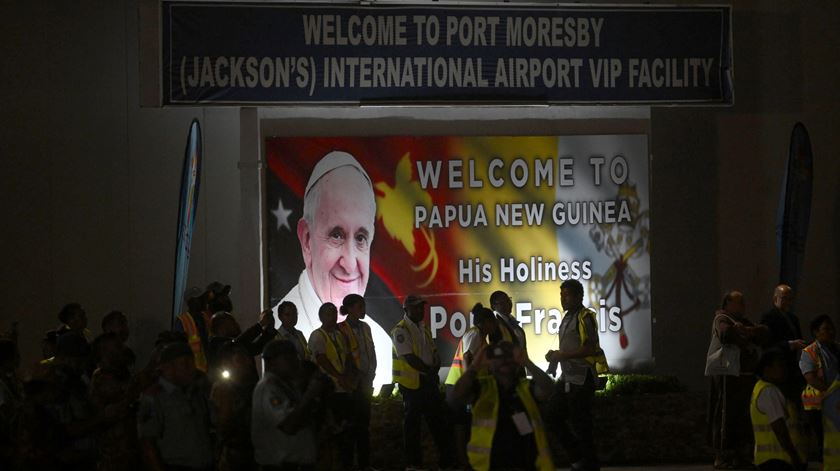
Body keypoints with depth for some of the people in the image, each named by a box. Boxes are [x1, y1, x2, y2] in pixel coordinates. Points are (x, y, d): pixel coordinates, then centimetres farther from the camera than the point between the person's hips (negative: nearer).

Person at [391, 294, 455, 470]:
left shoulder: (423, 328, 15)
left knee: (438, 417, 9)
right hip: (411, 383, -8)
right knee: (412, 421, 0)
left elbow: (434, 353, 14)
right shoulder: (400, 330, -12)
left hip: (428, 381, 8)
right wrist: (429, 371, -17)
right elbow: (409, 358, -20)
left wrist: (435, 368, -6)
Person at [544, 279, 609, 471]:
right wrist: (555, 356, 7)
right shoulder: (567, 317, 16)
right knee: (556, 417, 12)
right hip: (568, 377, 10)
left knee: (580, 423, -5)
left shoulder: (585, 317, -13)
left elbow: (590, 348, -21)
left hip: (582, 378, -10)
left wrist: (561, 355, -19)